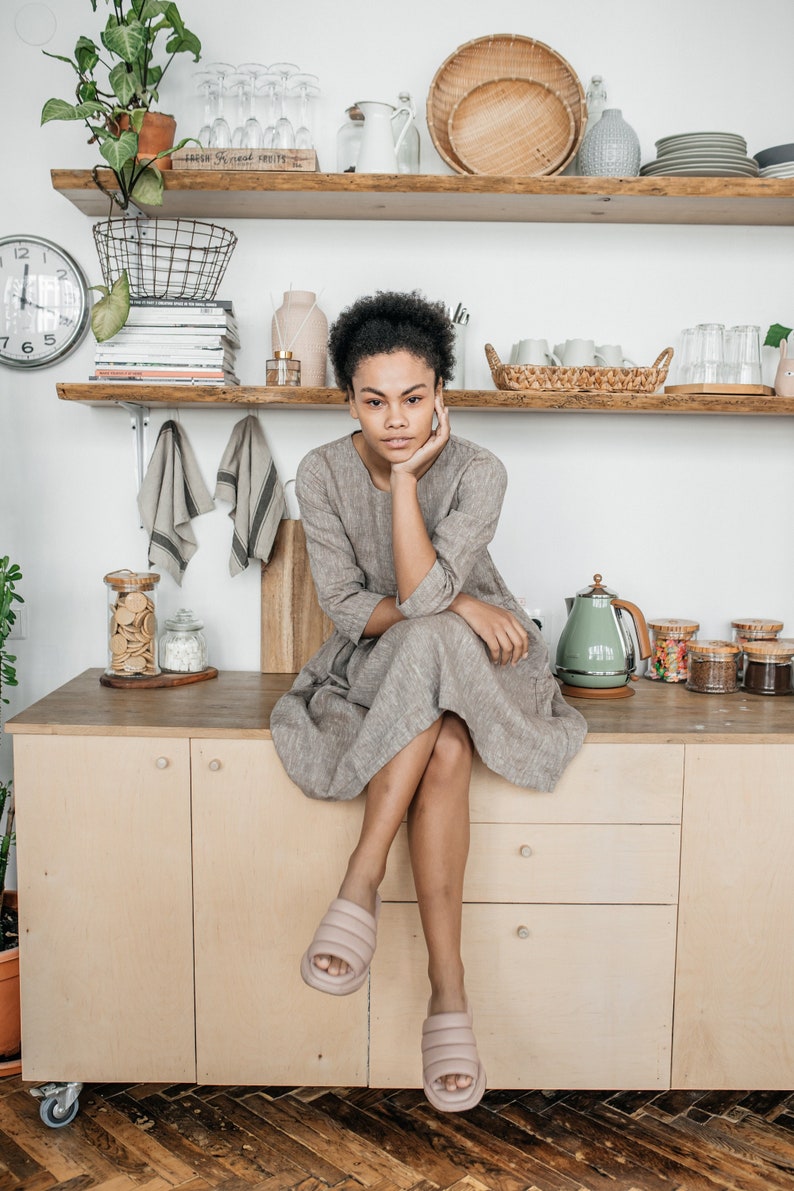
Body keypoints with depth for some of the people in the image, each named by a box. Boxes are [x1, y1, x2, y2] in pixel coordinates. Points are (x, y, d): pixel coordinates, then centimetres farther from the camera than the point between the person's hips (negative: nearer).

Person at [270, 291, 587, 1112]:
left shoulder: (477, 472, -14)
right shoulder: (323, 473, -9)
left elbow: (424, 591, -26)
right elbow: (348, 609, -11)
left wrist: (405, 477, -25)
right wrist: (457, 605, -21)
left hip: (473, 663, 0)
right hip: (374, 669, 1)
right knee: (442, 749, -32)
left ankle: (360, 884, -26)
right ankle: (448, 988, -26)